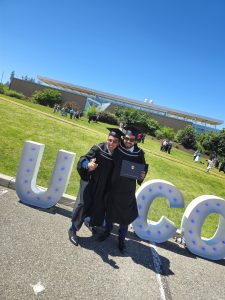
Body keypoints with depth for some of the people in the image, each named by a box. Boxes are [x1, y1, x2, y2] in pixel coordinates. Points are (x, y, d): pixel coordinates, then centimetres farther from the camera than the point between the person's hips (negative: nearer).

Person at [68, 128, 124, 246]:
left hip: (102, 185, 4)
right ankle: (73, 229, 13)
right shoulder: (98, 148, -19)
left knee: (98, 205, 19)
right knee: (83, 204, -4)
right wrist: (88, 165, -45)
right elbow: (83, 159, -24)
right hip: (90, 181, -4)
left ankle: (91, 222, 48)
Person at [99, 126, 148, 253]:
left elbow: (143, 169, -4)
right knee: (109, 210, 19)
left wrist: (142, 176, -24)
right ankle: (108, 230, 47)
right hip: (113, 187, 1)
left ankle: (122, 238, 36)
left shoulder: (139, 154, -12)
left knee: (125, 215, 11)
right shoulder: (117, 149, -12)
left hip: (128, 191, -1)